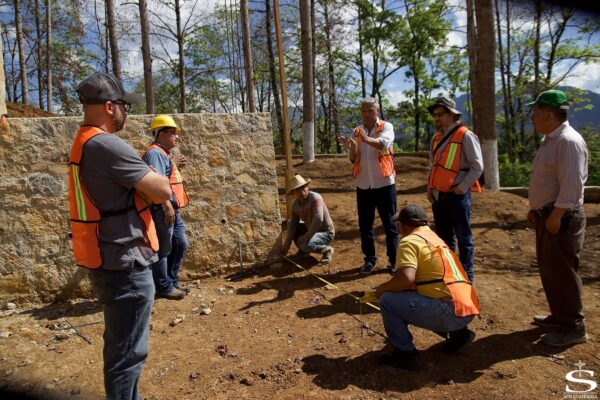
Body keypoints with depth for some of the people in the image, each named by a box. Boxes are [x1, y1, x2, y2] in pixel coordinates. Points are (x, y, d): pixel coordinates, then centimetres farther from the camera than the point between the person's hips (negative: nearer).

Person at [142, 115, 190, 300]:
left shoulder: (165, 153, 19)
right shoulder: (155, 153, -13)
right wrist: (167, 205, -29)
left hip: (172, 209, 11)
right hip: (162, 210, -11)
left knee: (180, 244, 15)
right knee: (163, 249, 0)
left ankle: (172, 282, 26)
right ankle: (164, 287, 11)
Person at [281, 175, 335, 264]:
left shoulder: (315, 197, -26)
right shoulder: (295, 205, -5)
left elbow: (318, 219, -37)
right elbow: (293, 225, -2)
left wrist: (306, 237, -29)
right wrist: (286, 245, -7)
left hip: (325, 233, -7)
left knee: (305, 245, -31)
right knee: (289, 224, 5)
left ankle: (327, 250, -3)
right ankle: (302, 250, 14)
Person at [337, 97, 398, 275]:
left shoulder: (386, 127, -3)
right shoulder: (357, 131, 9)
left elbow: (383, 143, -26)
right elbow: (353, 159, 4)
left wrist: (367, 139, -45)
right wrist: (350, 147, -17)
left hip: (384, 184, -4)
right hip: (363, 185, 4)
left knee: (389, 224, 6)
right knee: (365, 225, 9)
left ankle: (394, 260, 18)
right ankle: (370, 259, 22)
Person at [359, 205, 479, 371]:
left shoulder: (410, 241, -6)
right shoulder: (434, 238, 22)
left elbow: (406, 278, -22)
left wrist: (379, 290, -6)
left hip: (450, 310, -9)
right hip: (466, 309, 9)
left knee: (388, 300, -6)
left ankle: (405, 354, 0)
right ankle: (457, 333, 17)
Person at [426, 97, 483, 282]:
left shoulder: (465, 136, -9)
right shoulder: (436, 138, 12)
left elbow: (477, 166, -11)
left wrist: (461, 188, -14)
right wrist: (430, 188, 9)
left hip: (457, 195, -7)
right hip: (438, 195, 7)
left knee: (463, 237, 3)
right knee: (443, 237, 15)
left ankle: (467, 276, 15)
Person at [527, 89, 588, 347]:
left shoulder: (569, 141, -18)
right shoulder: (550, 140, 15)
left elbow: (572, 184, -25)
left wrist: (556, 215, -25)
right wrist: (535, 209, 21)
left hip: (561, 219, -10)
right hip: (547, 216, 10)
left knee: (562, 272, -2)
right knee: (549, 269, 18)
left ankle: (573, 328, 11)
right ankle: (559, 316, 32)